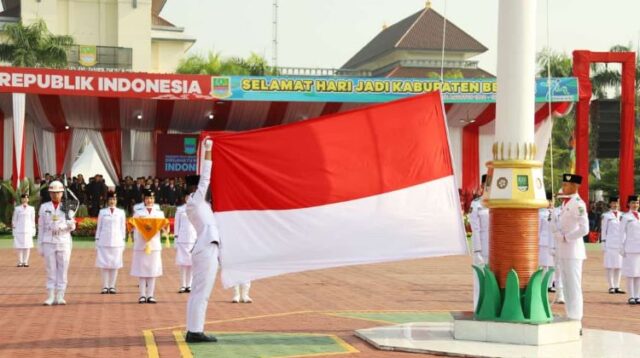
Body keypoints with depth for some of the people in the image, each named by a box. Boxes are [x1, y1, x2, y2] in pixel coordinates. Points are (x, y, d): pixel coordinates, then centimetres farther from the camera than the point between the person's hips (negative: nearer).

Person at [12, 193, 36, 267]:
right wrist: (13, 230, 2)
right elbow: (14, 220, 8)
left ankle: (25, 262, 2)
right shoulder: (17, 209, 7)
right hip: (19, 230, -1)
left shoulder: (31, 209, 9)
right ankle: (20, 262, 2)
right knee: (19, 247, -3)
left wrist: (33, 231, 4)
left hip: (28, 230, 1)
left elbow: (33, 220, 9)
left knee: (27, 246, -3)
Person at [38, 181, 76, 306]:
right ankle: (51, 297, 4)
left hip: (64, 243, 0)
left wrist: (70, 223, -20)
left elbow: (72, 227, 4)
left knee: (62, 270, 0)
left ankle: (60, 297, 5)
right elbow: (41, 227, 5)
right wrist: (40, 245, 2)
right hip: (49, 243, 0)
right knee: (51, 271, 1)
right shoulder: (44, 207, 4)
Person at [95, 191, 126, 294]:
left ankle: (112, 286, 5)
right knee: (104, 264, -1)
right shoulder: (102, 212, 6)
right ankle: (105, 287, 2)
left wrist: (123, 242, 5)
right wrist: (97, 243, 4)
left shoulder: (121, 212, 8)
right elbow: (99, 227, 7)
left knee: (115, 264, 0)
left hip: (117, 242, 0)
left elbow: (123, 228, 9)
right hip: (104, 242, 0)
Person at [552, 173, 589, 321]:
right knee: (566, 285, 14)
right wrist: (558, 233, -1)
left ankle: (575, 318, -2)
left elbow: (584, 229, -21)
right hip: (563, 251, 9)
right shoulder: (565, 202, 13)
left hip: (573, 250, -9)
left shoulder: (578, 204, -14)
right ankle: (569, 316, 21)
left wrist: (566, 237, -14)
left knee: (573, 286, -6)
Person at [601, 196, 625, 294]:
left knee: (619, 265, 5)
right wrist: (603, 243, -6)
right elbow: (603, 230, -1)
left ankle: (617, 287, 10)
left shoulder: (621, 215, 12)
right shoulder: (606, 216, 0)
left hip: (620, 244, 4)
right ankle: (611, 287, 1)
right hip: (610, 244, -4)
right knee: (610, 265, -3)